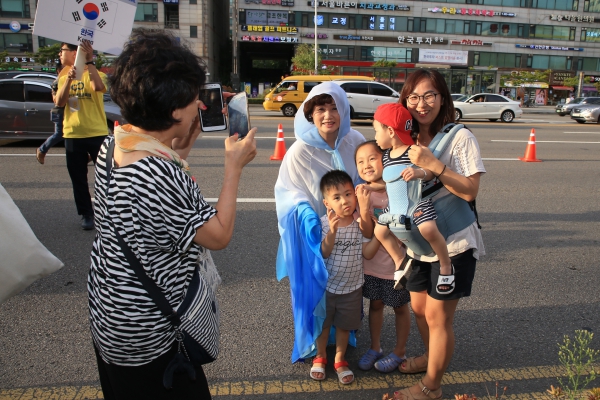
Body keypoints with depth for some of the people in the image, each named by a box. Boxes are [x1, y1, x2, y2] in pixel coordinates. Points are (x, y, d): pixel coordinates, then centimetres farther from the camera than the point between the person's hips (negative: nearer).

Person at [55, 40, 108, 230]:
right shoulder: (63, 77, 11)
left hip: (97, 134, -5)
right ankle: (86, 214, 19)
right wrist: (69, 79, -15)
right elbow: (59, 103, -4)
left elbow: (98, 87, -27)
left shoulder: (94, 74, -3)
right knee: (78, 179, 8)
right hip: (72, 135, 5)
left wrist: (89, 61, -28)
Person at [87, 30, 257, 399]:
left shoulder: (112, 146, -6)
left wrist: (182, 148, 1)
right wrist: (234, 166, -16)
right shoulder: (160, 173, -34)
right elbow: (220, 235, -24)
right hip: (146, 334, -9)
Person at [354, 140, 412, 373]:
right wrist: (363, 207, -30)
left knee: (400, 308, 16)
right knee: (375, 304, 20)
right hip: (372, 262, 3)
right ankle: (374, 348, 41)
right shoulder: (362, 192, -9)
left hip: (397, 263, -3)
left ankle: (399, 352, 38)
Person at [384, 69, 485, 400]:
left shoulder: (460, 137, -13)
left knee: (437, 317, 5)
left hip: (453, 245, -6)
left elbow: (470, 191, -21)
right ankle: (431, 357, 48)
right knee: (418, 308, 20)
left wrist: (432, 164, -28)